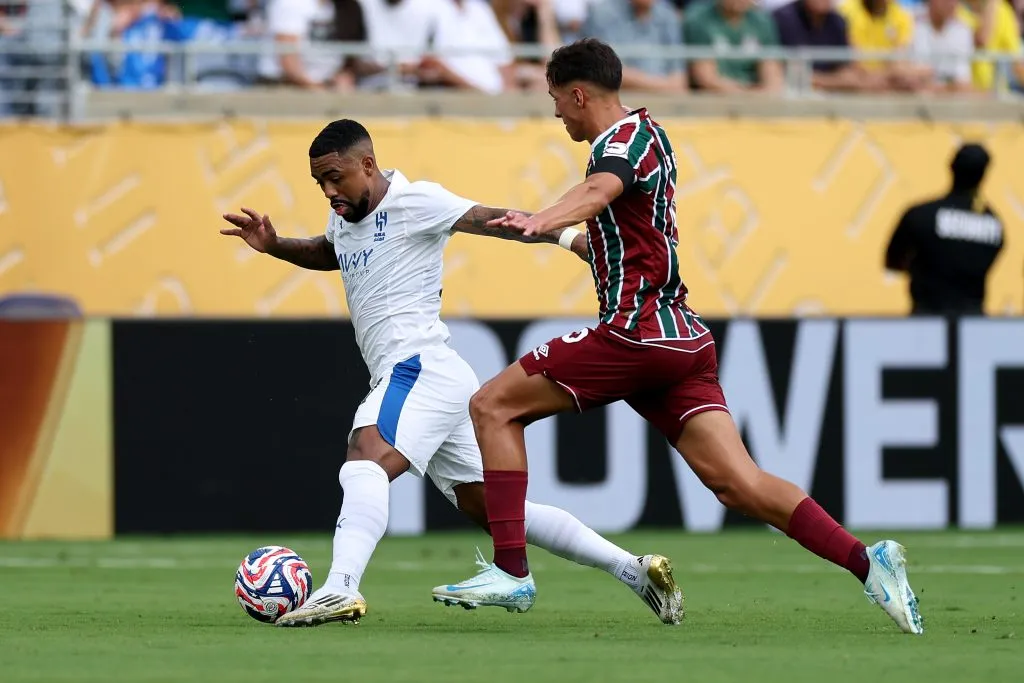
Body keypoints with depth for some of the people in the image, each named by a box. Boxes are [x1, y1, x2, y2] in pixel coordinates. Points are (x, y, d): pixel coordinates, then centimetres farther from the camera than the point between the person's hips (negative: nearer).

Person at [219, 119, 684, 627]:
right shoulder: (346, 218, 20)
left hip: (421, 366, -10)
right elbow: (326, 253, 41)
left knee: (365, 462, -31)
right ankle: (634, 570, 14)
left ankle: (340, 589, -50)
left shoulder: (413, 201, -7)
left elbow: (491, 220, -15)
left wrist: (566, 235, -27)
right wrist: (273, 245, 23)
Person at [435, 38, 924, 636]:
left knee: (494, 406, -2)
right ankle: (867, 560, -15)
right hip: (685, 339, 9)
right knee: (739, 484, -2)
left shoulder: (623, 139, -7)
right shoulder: (648, 134, 22)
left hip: (638, 331, -9)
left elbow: (601, 189, -32)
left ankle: (512, 572, -10)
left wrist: (543, 221, -51)